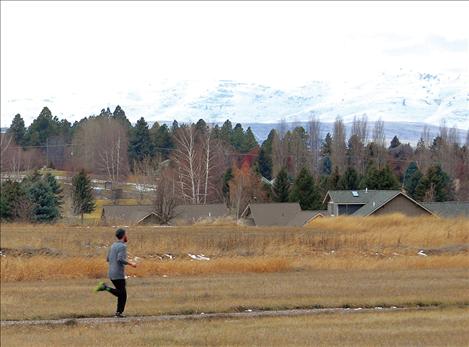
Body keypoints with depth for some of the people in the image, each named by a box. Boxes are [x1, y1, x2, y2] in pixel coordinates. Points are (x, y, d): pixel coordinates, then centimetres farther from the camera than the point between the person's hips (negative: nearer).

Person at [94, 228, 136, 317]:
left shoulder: (113, 245, 14)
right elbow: (120, 259, -26)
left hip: (112, 274, 8)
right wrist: (131, 264, -12)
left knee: (120, 293, 16)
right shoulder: (122, 246, -13)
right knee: (122, 295, 2)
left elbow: (108, 259, 21)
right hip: (119, 274, -8)